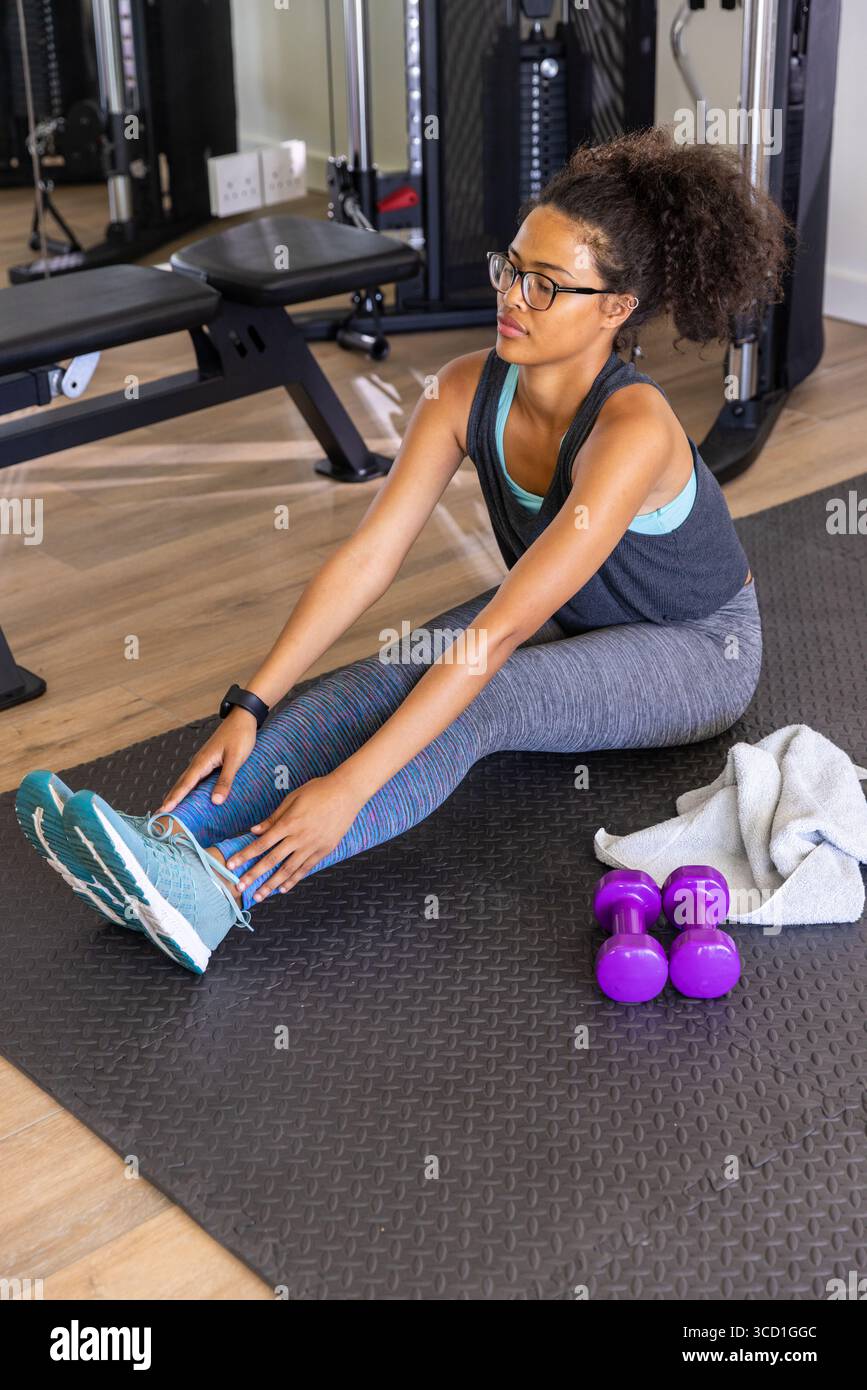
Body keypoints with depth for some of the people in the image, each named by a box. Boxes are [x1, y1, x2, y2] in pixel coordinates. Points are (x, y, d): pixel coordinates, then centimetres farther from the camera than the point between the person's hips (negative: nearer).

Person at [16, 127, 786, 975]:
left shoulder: (633, 429, -35)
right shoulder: (468, 391, -16)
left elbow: (500, 631, -41)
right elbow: (366, 559, -20)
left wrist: (348, 786, -45)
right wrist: (250, 706, -30)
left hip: (696, 651, -6)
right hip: (565, 615, 6)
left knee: (477, 704, -33)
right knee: (389, 675, -23)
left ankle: (215, 892, -48)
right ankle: (165, 845, -38)